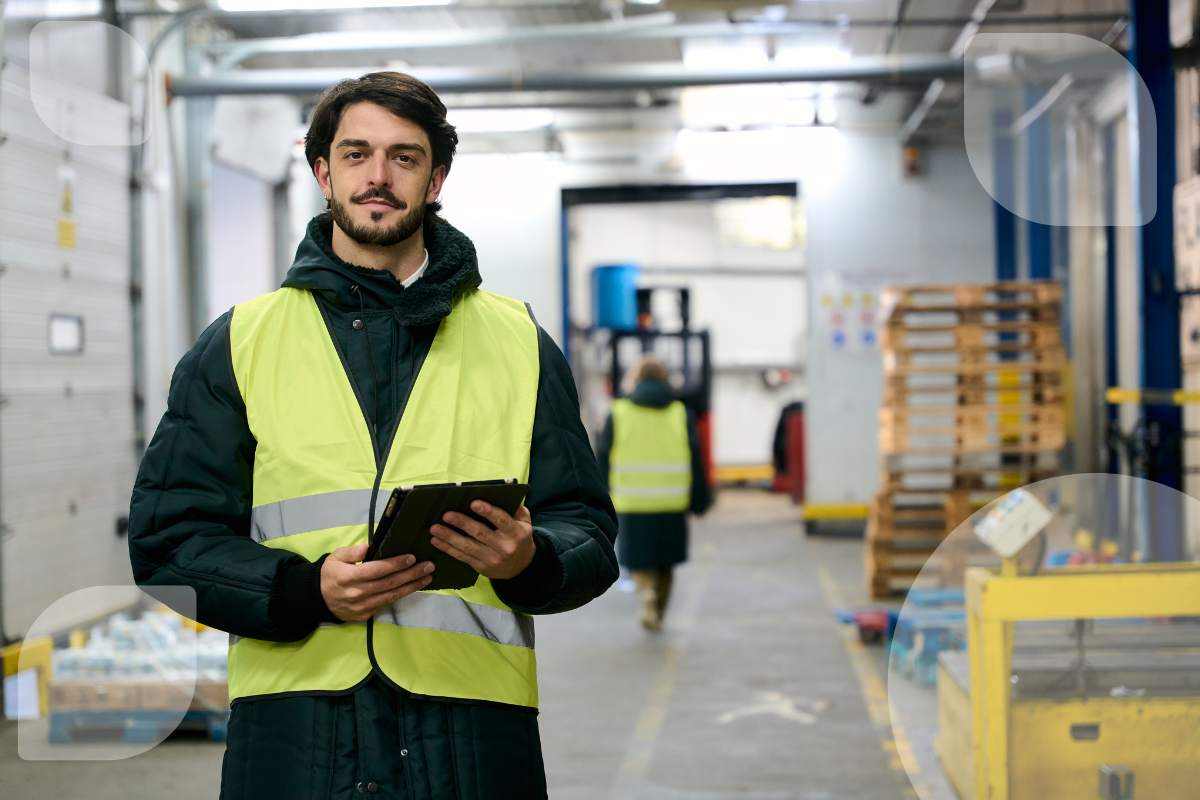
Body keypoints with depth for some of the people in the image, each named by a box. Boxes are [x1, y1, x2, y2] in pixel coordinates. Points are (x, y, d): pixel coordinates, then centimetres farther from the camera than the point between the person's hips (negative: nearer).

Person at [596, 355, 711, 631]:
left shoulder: (618, 414, 0)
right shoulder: (681, 414, 4)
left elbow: (603, 459, 1)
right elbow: (695, 461, 3)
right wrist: (699, 501, 8)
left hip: (632, 504, -2)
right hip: (672, 504, 2)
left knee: (639, 559, 7)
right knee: (665, 562, 16)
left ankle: (647, 591, -21)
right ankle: (657, 615, 24)